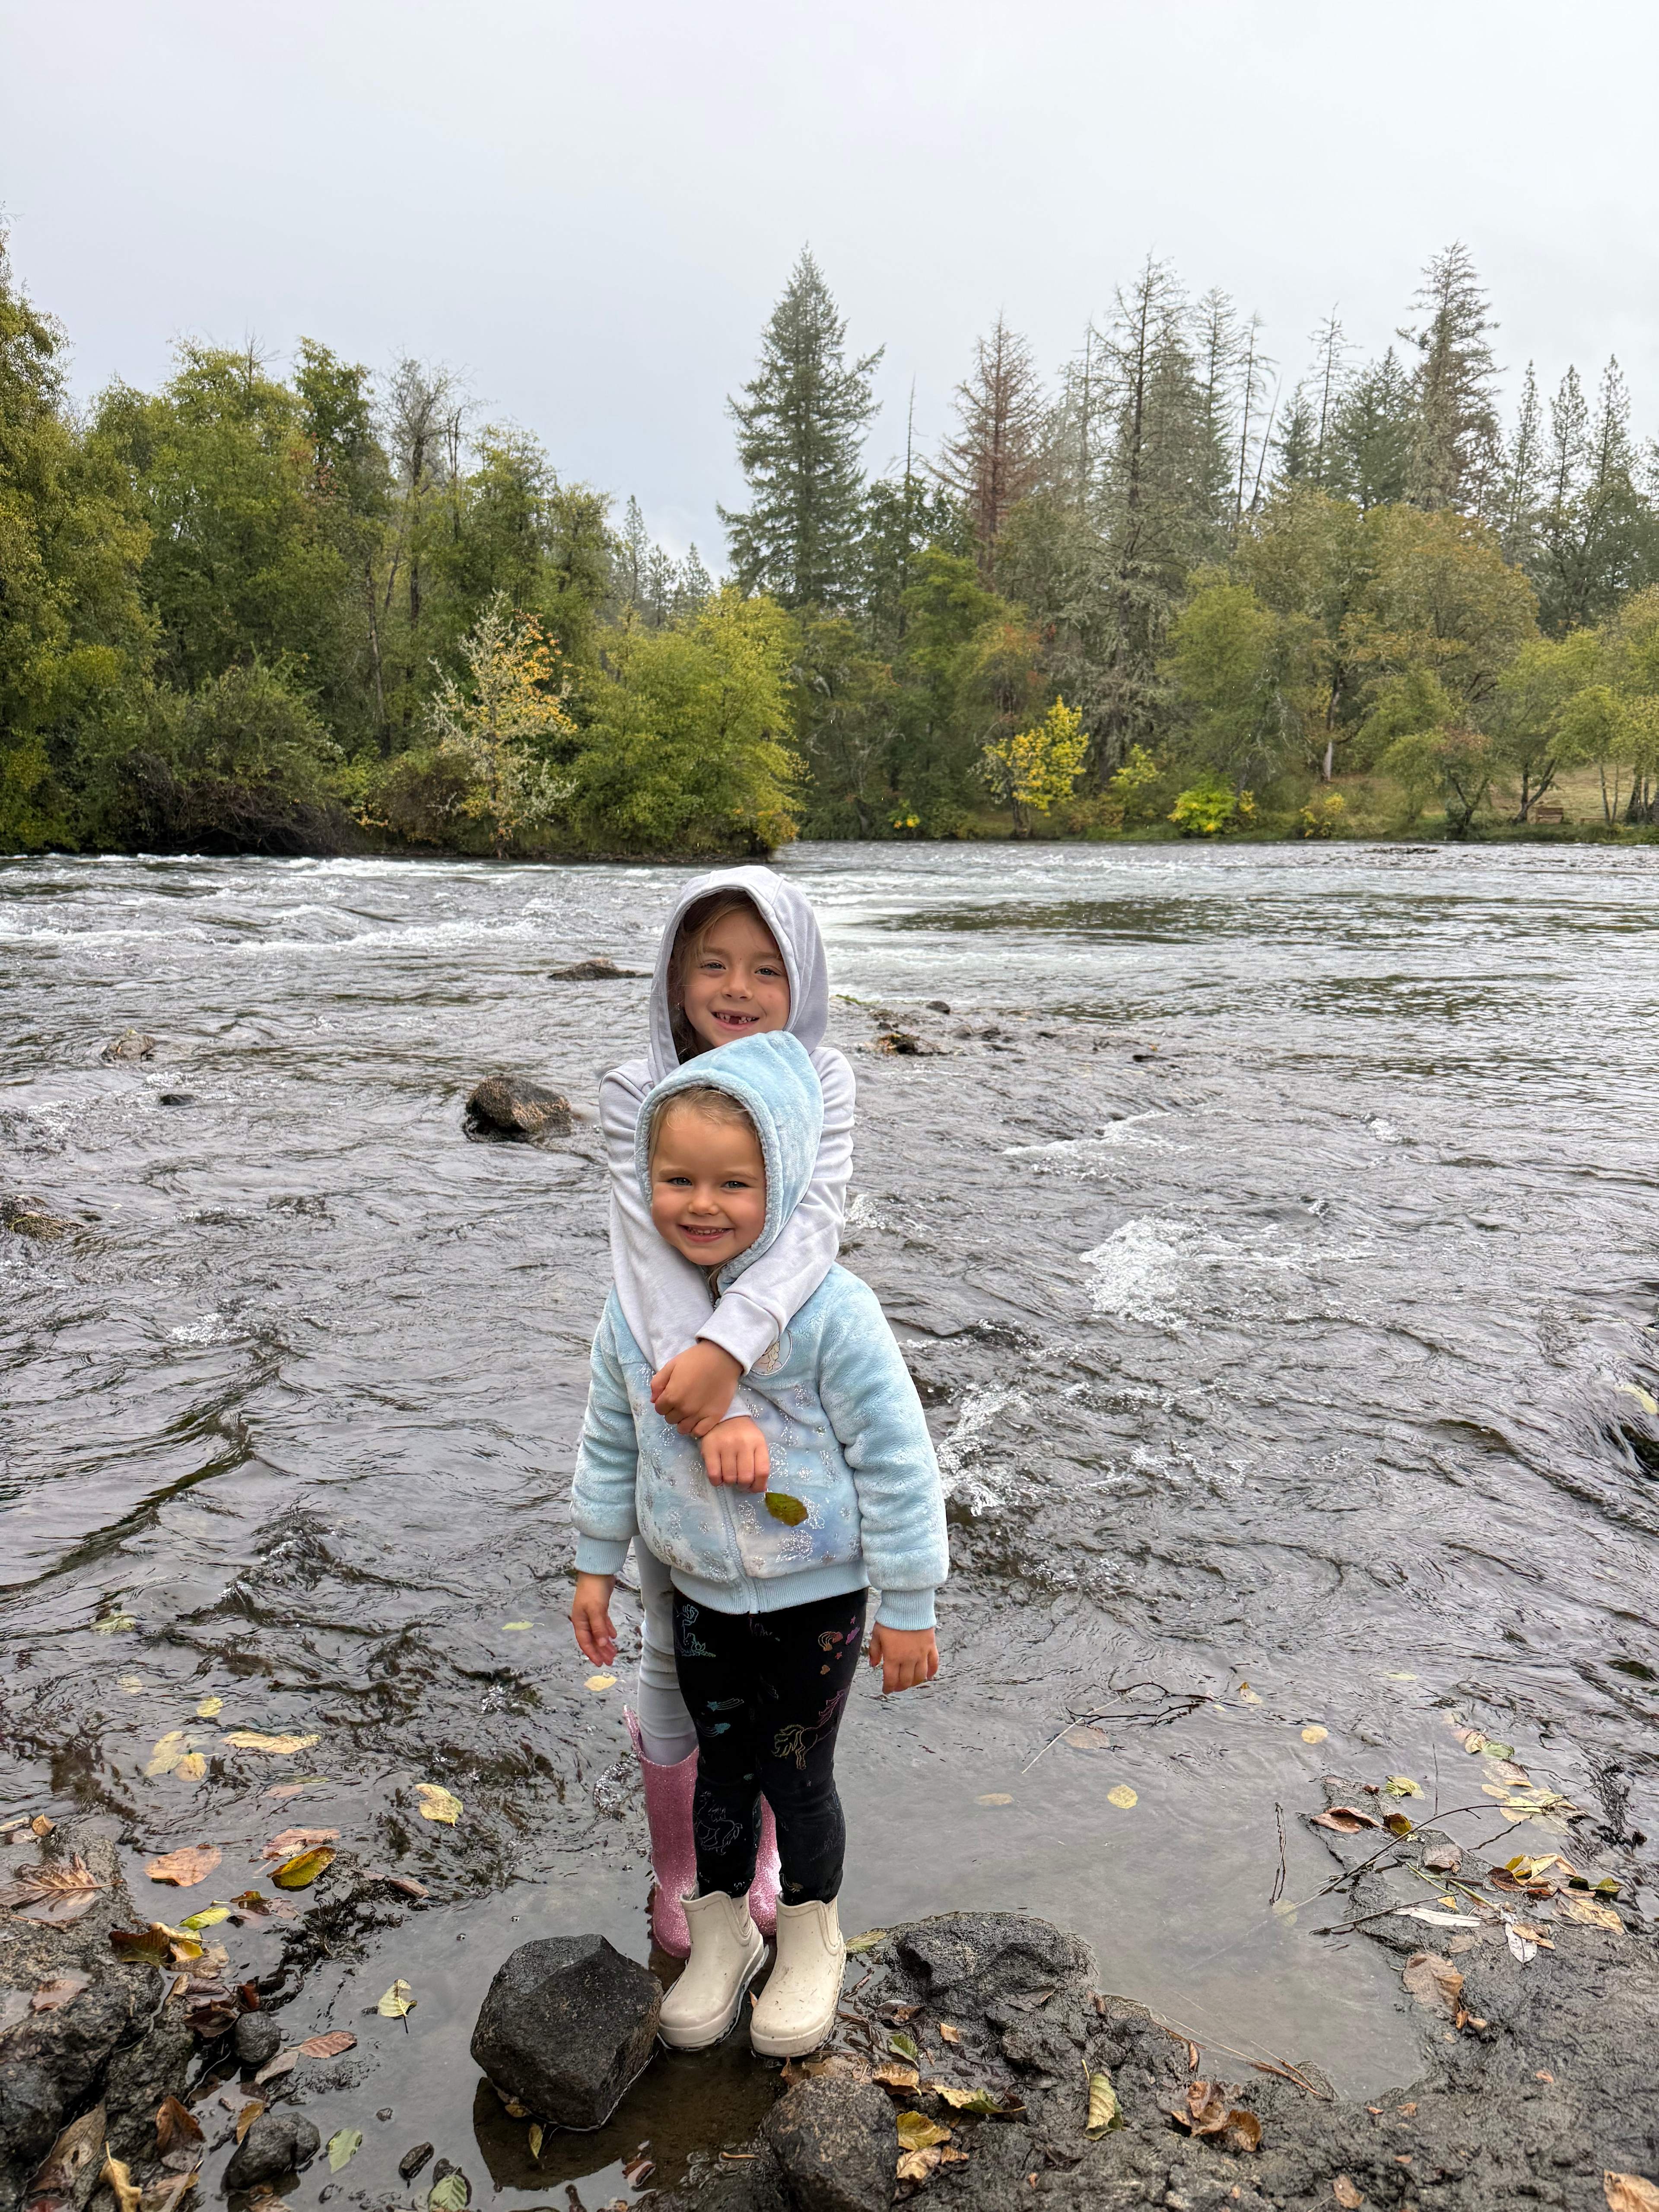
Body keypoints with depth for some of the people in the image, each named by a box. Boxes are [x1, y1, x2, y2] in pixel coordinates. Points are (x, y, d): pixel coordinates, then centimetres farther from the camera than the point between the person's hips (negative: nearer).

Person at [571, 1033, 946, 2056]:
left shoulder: (830, 1311, -25)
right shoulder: (636, 1309, -8)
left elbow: (896, 1459, -18)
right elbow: (611, 1442, 7)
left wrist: (909, 1605, -13)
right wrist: (597, 1562, 12)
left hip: (816, 1597, -4)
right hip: (701, 1595, 4)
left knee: (796, 1775, 12)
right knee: (721, 1766, 19)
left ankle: (811, 1939, 40)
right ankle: (722, 1934, 43)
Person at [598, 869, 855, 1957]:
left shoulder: (821, 1082, -10)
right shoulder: (636, 1093, -13)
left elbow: (814, 1224, -26)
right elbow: (658, 1250, -25)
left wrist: (729, 1349, -42)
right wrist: (715, 1412, -38)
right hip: (671, 1407, -1)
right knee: (678, 1652, 15)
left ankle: (761, 1856, 44)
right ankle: (678, 1871, 39)